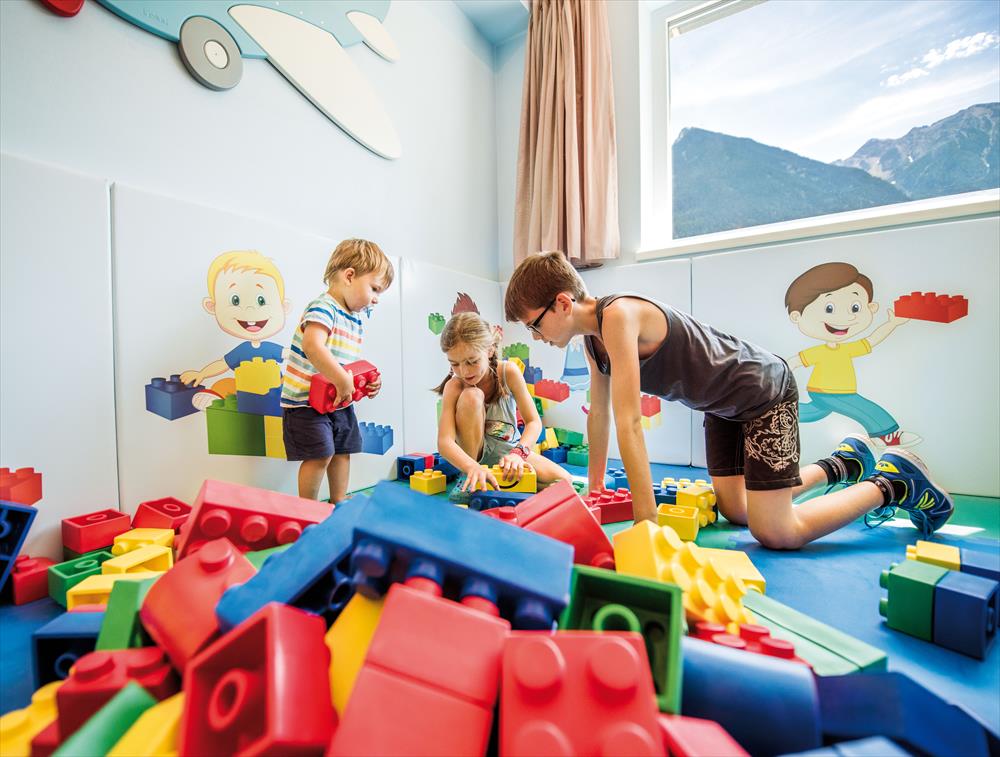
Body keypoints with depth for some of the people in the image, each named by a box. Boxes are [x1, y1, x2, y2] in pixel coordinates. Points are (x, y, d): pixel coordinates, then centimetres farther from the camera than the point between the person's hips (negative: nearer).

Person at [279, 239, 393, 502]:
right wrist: (343, 382, -38)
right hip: (306, 400, -9)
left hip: (340, 401, 9)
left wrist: (367, 382, 0)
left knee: (343, 450, 15)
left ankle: (339, 502, 32)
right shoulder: (323, 307, -20)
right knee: (321, 454, -9)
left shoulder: (357, 320, 9)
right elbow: (312, 346, -38)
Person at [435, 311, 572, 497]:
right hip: (474, 453, -2)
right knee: (471, 396, -31)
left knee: (564, 481, -19)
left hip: (509, 449, 2)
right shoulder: (454, 386, -22)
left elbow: (534, 422, -17)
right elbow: (444, 442, -32)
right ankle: (469, 478, -16)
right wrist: (473, 467, -51)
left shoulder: (509, 372, -18)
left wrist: (518, 452, -37)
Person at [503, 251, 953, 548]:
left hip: (764, 391, -9)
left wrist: (647, 521, -35)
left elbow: (629, 422, -37)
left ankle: (894, 481, 13)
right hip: (724, 405, 9)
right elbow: (599, 412, 4)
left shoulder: (618, 316, -33)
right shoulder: (592, 336, -3)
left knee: (775, 532, -9)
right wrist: (595, 486, 9)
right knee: (735, 510, 18)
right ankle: (842, 463, 37)